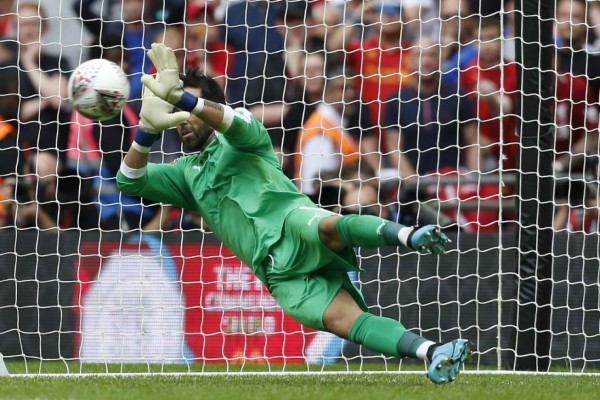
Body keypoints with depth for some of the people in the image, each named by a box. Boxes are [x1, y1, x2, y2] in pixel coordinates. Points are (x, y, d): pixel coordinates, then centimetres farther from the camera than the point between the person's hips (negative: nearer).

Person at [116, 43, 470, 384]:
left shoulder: (242, 140, 16)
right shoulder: (187, 174, 30)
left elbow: (238, 122, -9)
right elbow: (130, 182, 20)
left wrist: (181, 98, -25)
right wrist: (148, 130, 0)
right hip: (279, 274, 3)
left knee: (328, 227, -41)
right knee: (343, 319, -24)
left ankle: (409, 236, -59)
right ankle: (433, 354, -40)